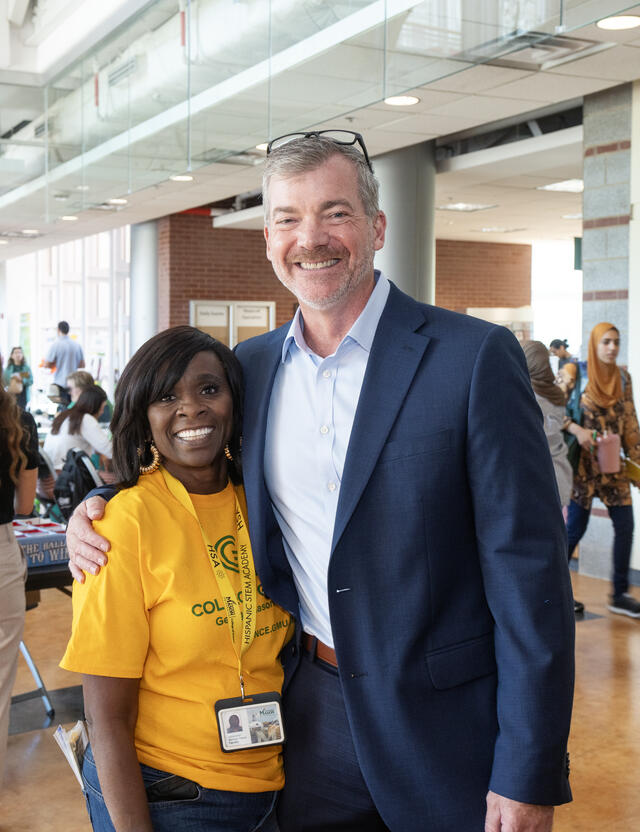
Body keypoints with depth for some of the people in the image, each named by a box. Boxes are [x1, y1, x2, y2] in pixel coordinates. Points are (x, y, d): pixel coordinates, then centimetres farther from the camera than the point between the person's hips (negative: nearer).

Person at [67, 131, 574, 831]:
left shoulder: (475, 356, -13)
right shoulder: (251, 364, 3)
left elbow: (529, 571, -14)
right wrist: (99, 511, 0)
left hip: (444, 719, -4)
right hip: (310, 712, 4)